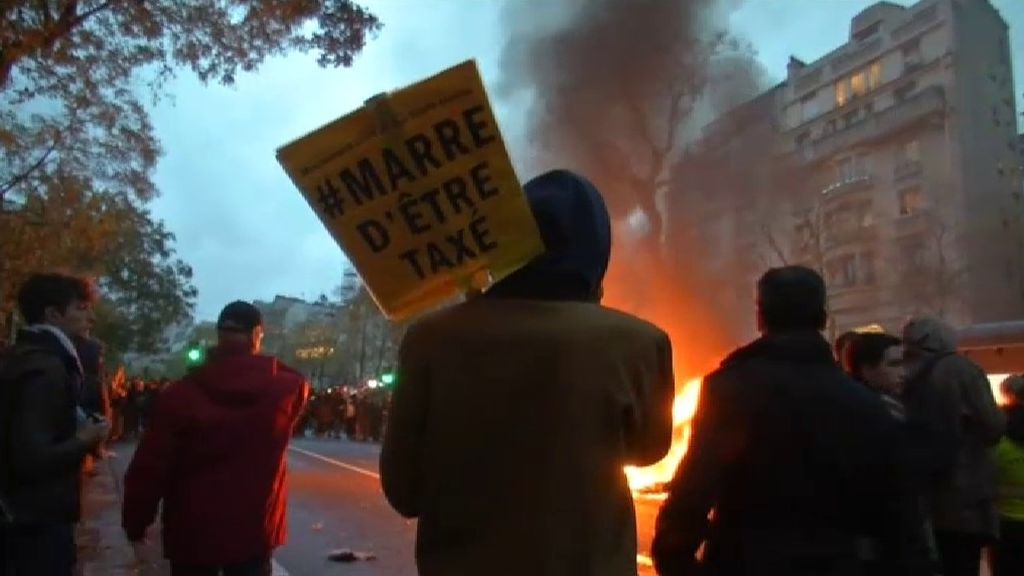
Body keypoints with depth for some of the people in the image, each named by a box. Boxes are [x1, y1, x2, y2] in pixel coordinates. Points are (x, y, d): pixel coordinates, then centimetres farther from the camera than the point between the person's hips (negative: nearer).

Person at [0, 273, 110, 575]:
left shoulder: (26, 355, 11)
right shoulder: (45, 367, -21)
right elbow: (33, 458, -29)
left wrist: (78, 431, 10)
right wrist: (85, 440, -15)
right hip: (39, 521, -10)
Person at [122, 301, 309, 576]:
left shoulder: (180, 394, -13)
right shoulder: (287, 388, -9)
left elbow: (149, 469, -10)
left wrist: (135, 524, 2)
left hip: (192, 532, 0)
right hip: (255, 531, 1)